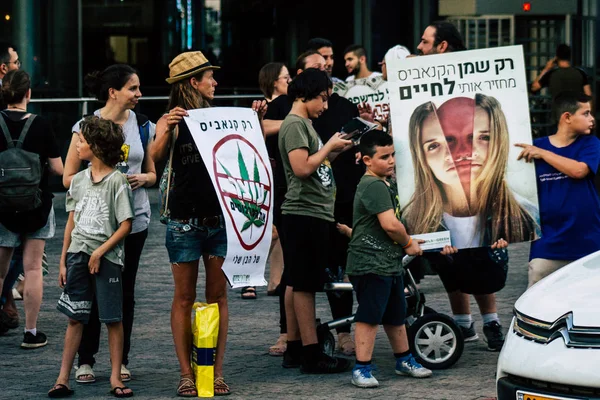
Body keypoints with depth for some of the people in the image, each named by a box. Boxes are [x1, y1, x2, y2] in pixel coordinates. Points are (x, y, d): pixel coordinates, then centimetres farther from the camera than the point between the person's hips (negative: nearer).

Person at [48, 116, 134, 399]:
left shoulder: (117, 180, -7)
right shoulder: (78, 180, 9)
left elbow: (125, 225, -9)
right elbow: (71, 222, 13)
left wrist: (99, 252, -14)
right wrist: (63, 261, 9)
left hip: (107, 257, -5)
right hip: (77, 255, 5)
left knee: (113, 319, 1)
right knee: (75, 318, 6)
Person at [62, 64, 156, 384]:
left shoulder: (142, 126, 7)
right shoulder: (87, 126, -5)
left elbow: (152, 173, 15)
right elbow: (69, 177, -4)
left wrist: (141, 178, -7)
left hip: (134, 219, 3)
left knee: (125, 291, 7)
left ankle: (121, 360, 15)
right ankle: (85, 360, 9)